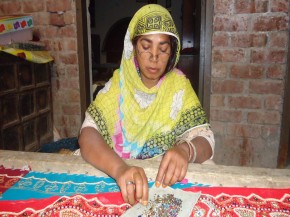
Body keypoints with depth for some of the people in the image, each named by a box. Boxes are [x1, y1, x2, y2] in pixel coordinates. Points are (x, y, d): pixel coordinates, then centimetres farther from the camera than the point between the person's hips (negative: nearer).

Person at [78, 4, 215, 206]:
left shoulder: (179, 85, -2)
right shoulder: (118, 83, -3)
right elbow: (87, 135, -15)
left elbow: (205, 140, -7)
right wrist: (119, 168, -34)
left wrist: (185, 150, -31)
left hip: (167, 181, 1)